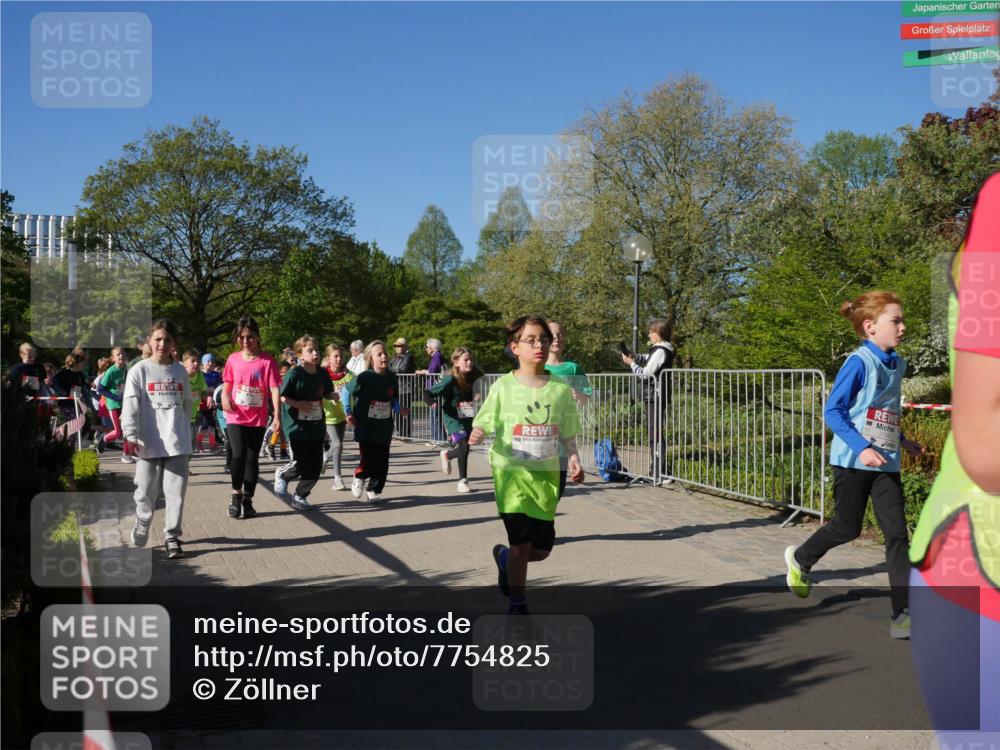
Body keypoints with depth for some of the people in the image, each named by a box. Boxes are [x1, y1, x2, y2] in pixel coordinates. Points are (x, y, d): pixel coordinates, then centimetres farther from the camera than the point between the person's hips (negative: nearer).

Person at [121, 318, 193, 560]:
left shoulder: (180, 371, 8)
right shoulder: (140, 371, -1)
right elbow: (130, 406, -7)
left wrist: (186, 434, 20)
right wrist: (130, 436, -17)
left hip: (178, 442, 2)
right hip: (150, 443, -2)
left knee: (176, 492, 1)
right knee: (146, 493, 4)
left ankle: (172, 536, 13)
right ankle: (138, 538, 21)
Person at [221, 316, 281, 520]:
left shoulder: (267, 360, -6)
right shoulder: (233, 359, 3)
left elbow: (274, 389, -11)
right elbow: (227, 384, 15)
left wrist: (277, 416, -20)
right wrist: (225, 398, -7)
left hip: (258, 419, -1)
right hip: (236, 417, 1)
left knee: (252, 459, 6)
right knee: (238, 455, -14)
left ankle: (247, 500, 19)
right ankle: (236, 494, 7)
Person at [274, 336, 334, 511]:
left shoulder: (322, 373, 3)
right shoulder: (295, 374, -13)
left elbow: (327, 393, 16)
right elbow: (281, 396, -10)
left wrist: (333, 396, -5)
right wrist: (298, 404, -21)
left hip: (316, 425, 5)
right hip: (297, 425, -5)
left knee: (316, 465, 4)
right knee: (302, 463, -6)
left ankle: (300, 496, 22)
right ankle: (282, 474, 27)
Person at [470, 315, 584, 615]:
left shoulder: (561, 390, 3)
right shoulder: (504, 387, -4)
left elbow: (567, 435, 8)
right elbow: (484, 424, -4)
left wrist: (573, 457, -9)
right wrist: (478, 435, -26)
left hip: (546, 474, 3)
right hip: (512, 471, -3)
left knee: (542, 549, 6)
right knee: (522, 543, -6)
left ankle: (505, 557, 39)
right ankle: (517, 605, 14)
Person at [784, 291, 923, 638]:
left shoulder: (897, 365, 10)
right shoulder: (859, 363, -14)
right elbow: (833, 412, -16)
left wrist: (903, 441, 19)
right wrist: (862, 447, -24)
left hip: (885, 463, 6)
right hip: (853, 461, -6)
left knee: (897, 533, -2)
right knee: (848, 528, 6)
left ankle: (903, 614, -1)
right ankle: (800, 559, 36)